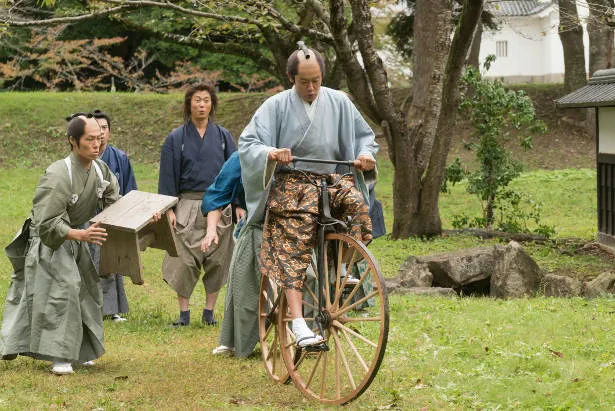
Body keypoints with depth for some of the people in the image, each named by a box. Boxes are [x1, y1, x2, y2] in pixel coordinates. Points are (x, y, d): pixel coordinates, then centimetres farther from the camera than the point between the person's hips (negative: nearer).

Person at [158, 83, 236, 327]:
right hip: (188, 205, -1)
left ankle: (209, 311, 12)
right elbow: (168, 176, 4)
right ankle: (184, 313, 2)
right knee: (185, 261, -5)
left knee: (217, 261, 3)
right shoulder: (176, 139, 5)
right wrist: (169, 209, -5)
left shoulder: (223, 136, 9)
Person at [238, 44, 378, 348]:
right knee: (292, 250, -20)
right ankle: (297, 322, -24)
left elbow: (364, 135, 16)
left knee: (355, 201, -30)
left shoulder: (338, 102, 6)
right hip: (292, 184, -3)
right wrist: (270, 153, -26)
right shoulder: (277, 106, -1)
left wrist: (367, 154, -7)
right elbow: (247, 143, -4)